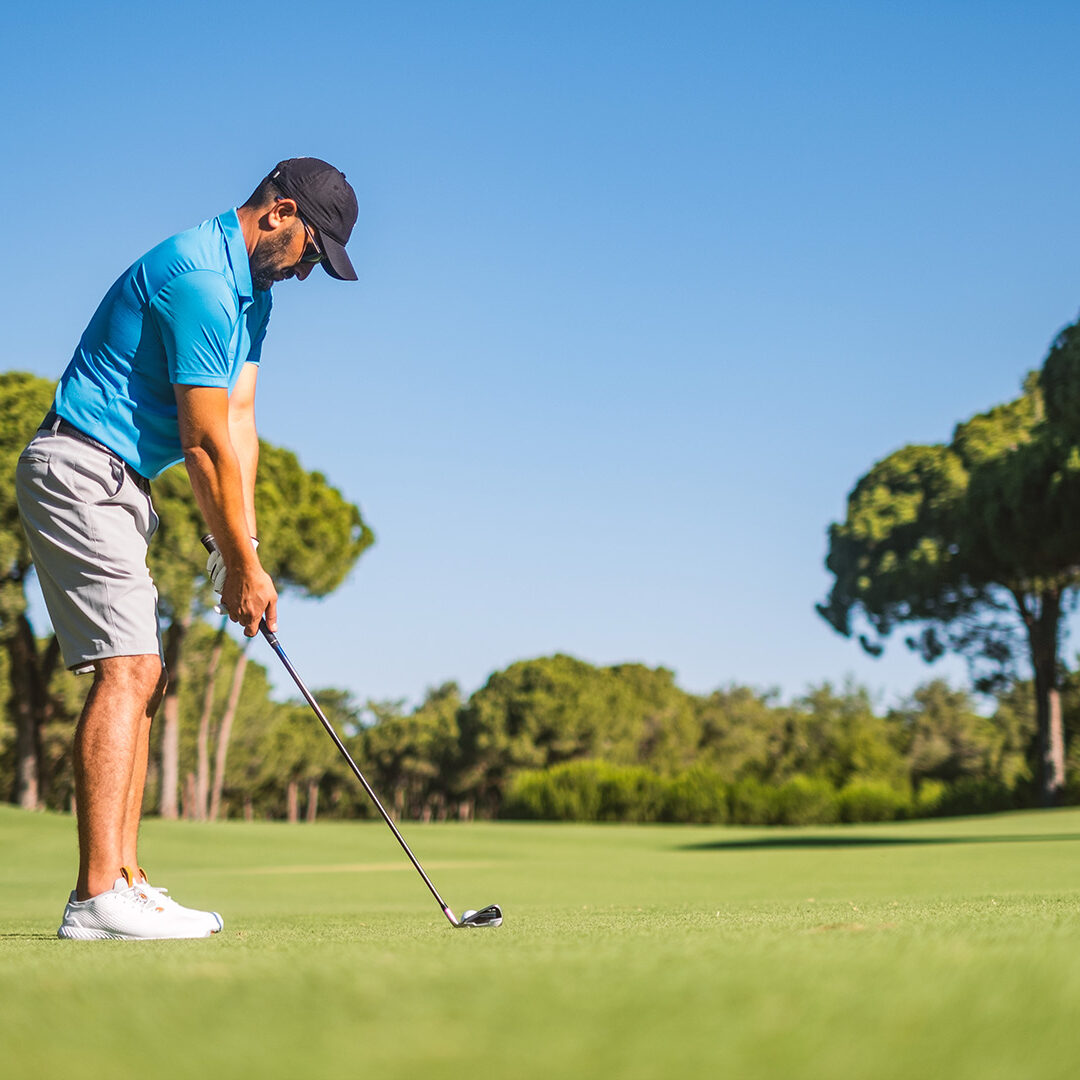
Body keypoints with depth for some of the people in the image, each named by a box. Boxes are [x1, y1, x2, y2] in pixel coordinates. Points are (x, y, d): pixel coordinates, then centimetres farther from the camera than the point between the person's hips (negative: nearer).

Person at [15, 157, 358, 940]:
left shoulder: (250, 290, 14)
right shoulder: (198, 278, -19)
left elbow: (240, 422, 11)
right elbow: (206, 441, -18)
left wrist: (242, 549, 3)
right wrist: (245, 566, -11)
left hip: (117, 487, 11)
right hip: (81, 470, -11)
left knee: (141, 677, 7)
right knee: (125, 669, -17)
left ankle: (123, 883, 8)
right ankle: (98, 897, -19)